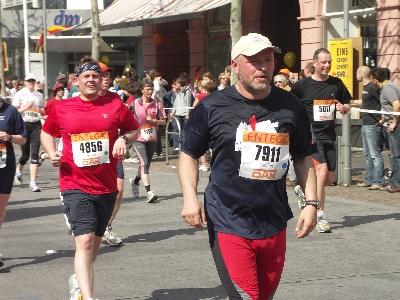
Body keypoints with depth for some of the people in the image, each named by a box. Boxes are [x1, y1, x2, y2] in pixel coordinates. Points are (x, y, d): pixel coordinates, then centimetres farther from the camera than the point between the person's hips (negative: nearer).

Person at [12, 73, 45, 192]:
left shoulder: (39, 95, 11)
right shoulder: (19, 94, 0)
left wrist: (41, 110, -1)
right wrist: (26, 108, -17)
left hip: (36, 125, 3)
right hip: (24, 125, -3)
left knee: (35, 154, -7)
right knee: (25, 154, 4)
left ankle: (33, 183, -7)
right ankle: (19, 171, 38)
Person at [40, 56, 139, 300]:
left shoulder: (115, 105, 0)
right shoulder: (62, 109, -1)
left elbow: (133, 130, 12)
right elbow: (46, 132, 16)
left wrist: (124, 139, -9)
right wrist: (52, 153, -2)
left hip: (107, 186, 3)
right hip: (75, 186, -3)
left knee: (96, 240, 19)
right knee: (85, 241, -17)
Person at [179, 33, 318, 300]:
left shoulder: (290, 107, 4)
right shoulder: (213, 107, -3)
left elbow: (303, 158, 14)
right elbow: (189, 154, 5)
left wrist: (312, 203, 4)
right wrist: (190, 197, -9)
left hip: (275, 225, 4)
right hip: (229, 225, -4)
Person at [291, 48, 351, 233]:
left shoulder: (336, 84, 6)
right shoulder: (302, 86, -5)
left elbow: (347, 105, 16)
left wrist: (343, 108, -6)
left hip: (329, 137, 5)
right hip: (310, 136, -5)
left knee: (329, 180, 7)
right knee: (322, 171, -19)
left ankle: (303, 190, 37)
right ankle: (320, 217, -9)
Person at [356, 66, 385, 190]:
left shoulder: (373, 88, -16)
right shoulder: (366, 88, 14)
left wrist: (382, 119, -16)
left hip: (373, 126, -10)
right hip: (365, 125, 10)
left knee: (375, 154, -8)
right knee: (368, 155, 14)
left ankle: (379, 182, -6)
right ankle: (369, 180, 21)